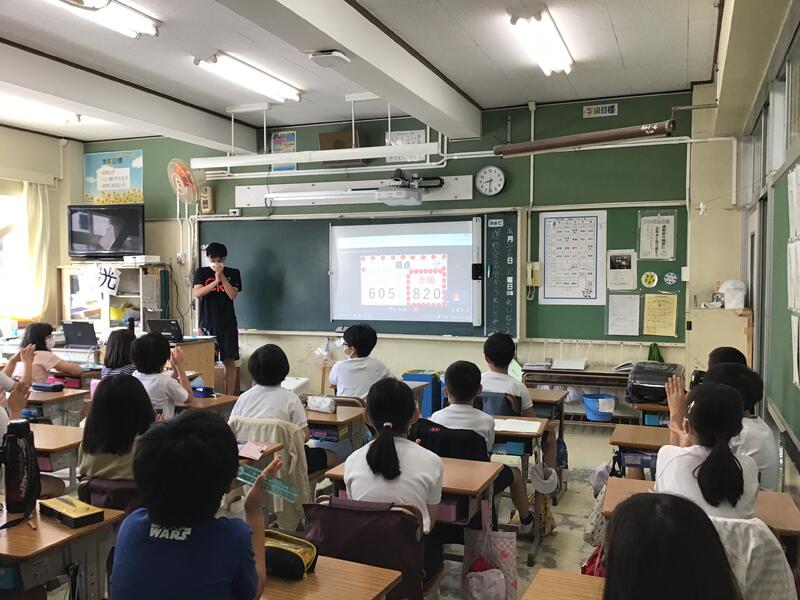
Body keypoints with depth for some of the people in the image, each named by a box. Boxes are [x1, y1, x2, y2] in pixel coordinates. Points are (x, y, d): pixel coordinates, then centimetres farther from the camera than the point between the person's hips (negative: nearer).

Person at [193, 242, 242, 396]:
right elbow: (197, 293, -7)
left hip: (228, 324, 0)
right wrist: (216, 281, -16)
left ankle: (229, 396, 3)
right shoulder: (201, 272, 7)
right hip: (207, 324, 1)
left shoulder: (233, 273, 6)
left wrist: (222, 276, -13)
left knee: (229, 361, -2)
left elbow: (232, 295, -6)